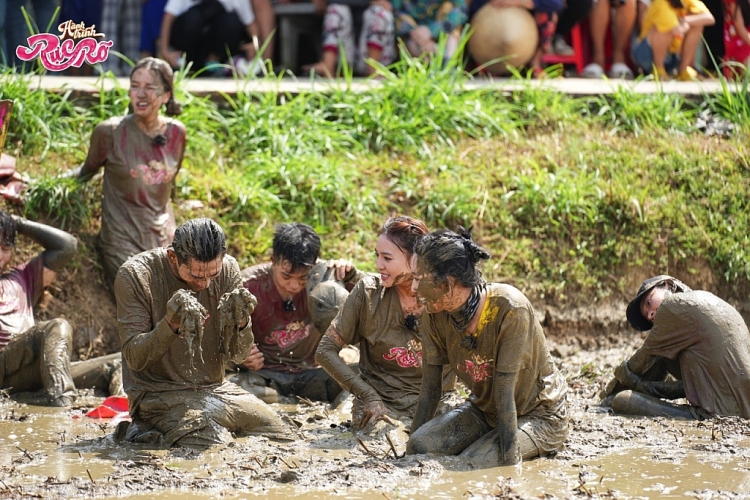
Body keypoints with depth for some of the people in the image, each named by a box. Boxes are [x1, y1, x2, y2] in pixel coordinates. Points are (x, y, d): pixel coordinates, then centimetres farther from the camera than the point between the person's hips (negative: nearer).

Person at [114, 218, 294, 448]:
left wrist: (241, 323, -22)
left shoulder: (228, 270, -2)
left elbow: (236, 354, 0)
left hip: (213, 388, 7)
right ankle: (147, 433, -1)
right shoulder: (135, 275, -14)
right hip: (160, 393, -6)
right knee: (211, 445, -29)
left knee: (279, 434, -3)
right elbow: (134, 358, -18)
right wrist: (171, 324, -35)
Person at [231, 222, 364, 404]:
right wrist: (241, 359, -29)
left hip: (308, 373, 1)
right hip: (263, 374, -1)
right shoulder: (248, 287, -12)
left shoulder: (320, 280, -7)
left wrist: (352, 276, -21)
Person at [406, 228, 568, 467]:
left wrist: (509, 461, -29)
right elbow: (429, 389, -6)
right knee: (419, 446, -19)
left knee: (470, 465, -27)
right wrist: (410, 446, -7)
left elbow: (504, 394, -31)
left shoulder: (509, 309, -30)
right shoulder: (435, 314, -12)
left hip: (538, 415, -5)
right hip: (484, 410, 5)